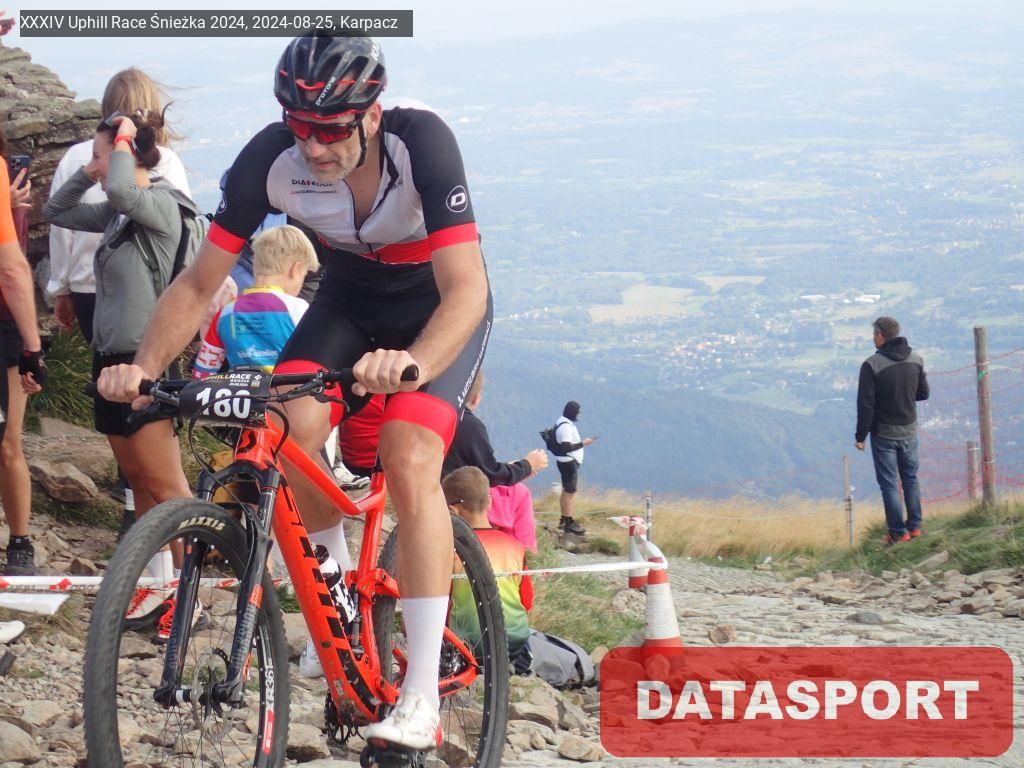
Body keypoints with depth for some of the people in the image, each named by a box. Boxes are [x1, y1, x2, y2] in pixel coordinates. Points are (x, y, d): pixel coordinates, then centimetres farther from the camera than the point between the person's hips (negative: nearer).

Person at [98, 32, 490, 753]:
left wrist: (412, 364, -60)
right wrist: (144, 365, -34)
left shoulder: (422, 143, -35)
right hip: (349, 297, 3)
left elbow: (466, 287, -41)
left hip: (438, 308, -3)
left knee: (409, 458, -26)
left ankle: (421, 700, -24)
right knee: (292, 429, -25)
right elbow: (201, 281, -17)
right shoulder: (271, 159, -25)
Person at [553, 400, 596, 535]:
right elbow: (567, 447, -28)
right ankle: (569, 523, -5)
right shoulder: (566, 426, -23)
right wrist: (583, 443, -22)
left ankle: (564, 520, 27)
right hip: (569, 462, -11)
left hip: (568, 461, 11)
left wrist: (581, 442, 14)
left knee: (566, 491, 18)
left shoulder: (565, 423, 10)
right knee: (570, 492, -7)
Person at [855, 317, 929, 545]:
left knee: (889, 483, 3)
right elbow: (923, 394, 8)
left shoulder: (872, 365, -19)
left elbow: (866, 404, -18)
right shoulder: (916, 359, -2)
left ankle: (898, 532, 5)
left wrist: (860, 436, -9)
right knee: (910, 479, 19)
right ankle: (914, 526, 24)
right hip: (909, 431, 5)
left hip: (884, 434, -5)